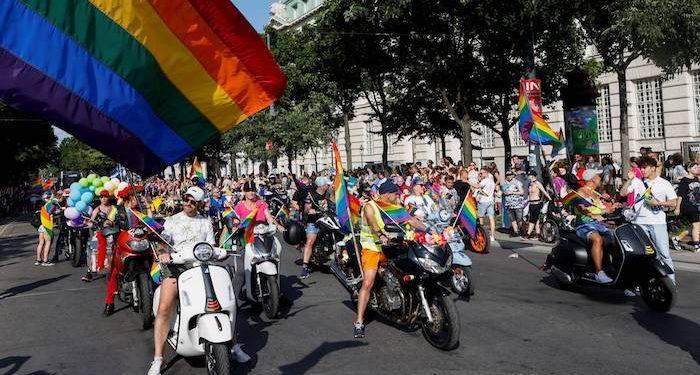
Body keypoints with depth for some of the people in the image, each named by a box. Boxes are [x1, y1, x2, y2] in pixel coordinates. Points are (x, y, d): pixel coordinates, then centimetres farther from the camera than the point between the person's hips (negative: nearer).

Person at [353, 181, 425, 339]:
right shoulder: (370, 206, -5)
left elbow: (411, 220, 9)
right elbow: (372, 222, -25)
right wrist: (381, 235, -44)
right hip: (372, 248, -6)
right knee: (368, 283, -19)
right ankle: (359, 322, -16)